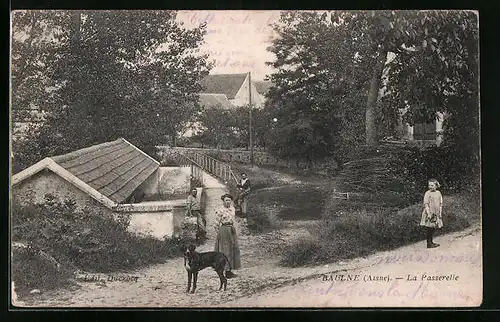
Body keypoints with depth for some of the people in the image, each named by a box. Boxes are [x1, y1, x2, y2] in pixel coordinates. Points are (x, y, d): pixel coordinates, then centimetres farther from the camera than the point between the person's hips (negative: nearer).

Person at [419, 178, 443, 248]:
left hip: (436, 214, 6)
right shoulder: (427, 193, -8)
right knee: (429, 228, -5)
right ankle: (429, 243, 0)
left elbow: (440, 204, 14)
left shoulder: (438, 193, 8)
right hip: (430, 213, -6)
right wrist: (428, 213, -18)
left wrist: (440, 213, 8)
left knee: (434, 228, 10)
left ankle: (431, 242, 21)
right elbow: (426, 204, -12)